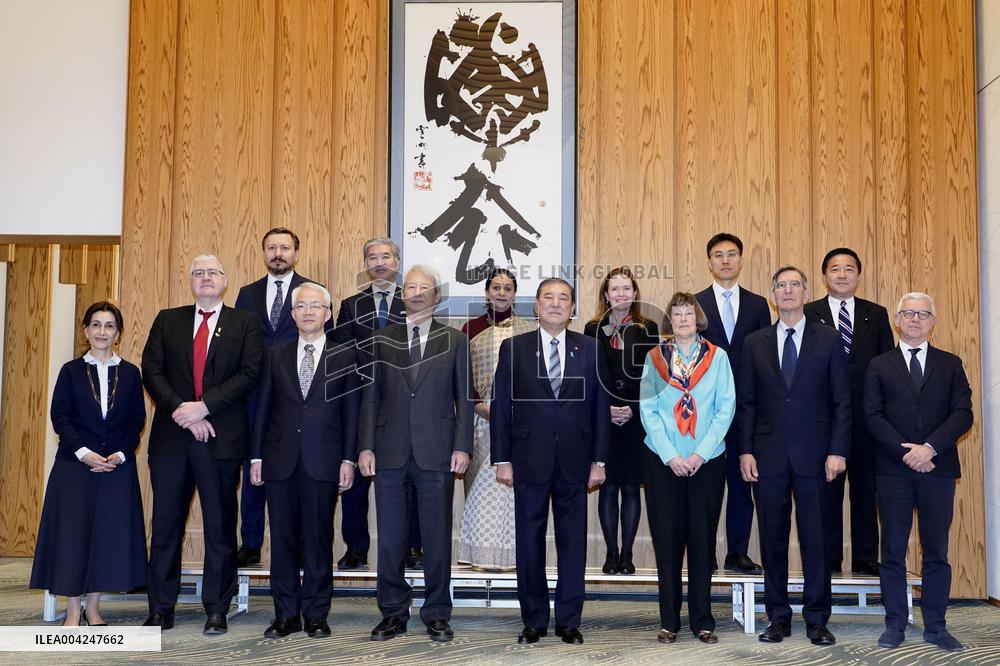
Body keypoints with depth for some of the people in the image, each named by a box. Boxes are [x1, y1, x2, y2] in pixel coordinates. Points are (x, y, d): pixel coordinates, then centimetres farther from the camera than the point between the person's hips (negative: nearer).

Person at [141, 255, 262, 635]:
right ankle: (160, 610, 16)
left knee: (220, 527, 4)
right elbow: (151, 371, 4)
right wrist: (180, 410, -10)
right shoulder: (167, 320, 13)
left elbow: (249, 373, -6)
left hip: (221, 437, -2)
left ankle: (216, 611, 12)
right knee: (165, 526, 6)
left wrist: (203, 406, -14)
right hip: (171, 436, 2)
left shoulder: (244, 324, 6)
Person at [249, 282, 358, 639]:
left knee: (318, 540, 3)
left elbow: (350, 412, 3)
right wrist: (256, 456, 4)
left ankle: (316, 614, 13)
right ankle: (286, 614, 15)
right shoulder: (276, 355, 11)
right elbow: (263, 408, 10)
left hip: (323, 462, -2)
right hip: (280, 461, 2)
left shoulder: (344, 357, 6)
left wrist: (348, 459, -4)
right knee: (283, 539, 6)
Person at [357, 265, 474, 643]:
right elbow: (371, 396, 7)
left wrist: (462, 447, -5)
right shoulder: (382, 340, 10)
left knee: (437, 537, 4)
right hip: (390, 452, 1)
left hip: (436, 453, -1)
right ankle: (393, 612, 18)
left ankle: (437, 613, 16)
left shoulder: (455, 341, 8)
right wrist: (366, 446, 0)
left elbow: (464, 398, 4)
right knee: (390, 537, 6)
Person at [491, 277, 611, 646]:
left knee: (573, 542, 6)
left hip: (574, 461, 1)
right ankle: (534, 620, 19)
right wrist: (501, 459, -3)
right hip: (529, 460, 0)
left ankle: (569, 621, 18)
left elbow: (600, 407, 5)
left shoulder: (589, 349, 5)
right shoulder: (514, 348, 3)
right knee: (529, 542, 7)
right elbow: (500, 406, 2)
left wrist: (599, 460, 1)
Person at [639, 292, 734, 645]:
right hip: (663, 461, 0)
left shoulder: (717, 357, 4)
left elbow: (726, 408, -1)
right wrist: (670, 456, -9)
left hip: (707, 461, 0)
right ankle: (669, 620, 12)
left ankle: (702, 619, 14)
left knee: (702, 539, 3)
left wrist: (701, 453, -10)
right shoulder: (655, 357, 5)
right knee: (666, 537, 2)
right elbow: (648, 409, 0)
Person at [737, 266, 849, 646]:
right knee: (773, 539, 6)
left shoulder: (829, 340, 5)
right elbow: (746, 402, 8)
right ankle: (778, 618, 16)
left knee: (815, 539, 2)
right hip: (769, 454, 2)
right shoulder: (755, 343, 9)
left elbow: (841, 401, 2)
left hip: (813, 454, -1)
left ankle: (817, 620, 13)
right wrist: (745, 450, 0)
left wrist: (837, 451, -6)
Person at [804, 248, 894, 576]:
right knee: (826, 489, 3)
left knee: (866, 488, 7)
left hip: (867, 415, 2)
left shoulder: (876, 314, 10)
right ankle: (828, 559, 12)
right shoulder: (808, 314, 4)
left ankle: (865, 558, 16)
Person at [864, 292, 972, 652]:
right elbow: (873, 416, -1)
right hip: (893, 470, -1)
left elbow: (963, 414, 0)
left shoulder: (950, 364, 10)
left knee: (937, 551, 5)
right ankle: (895, 624, 12)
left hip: (938, 468, 1)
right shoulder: (879, 366, 8)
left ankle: (935, 626, 15)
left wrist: (930, 448, -14)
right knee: (893, 551, 3)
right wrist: (905, 452, -13)